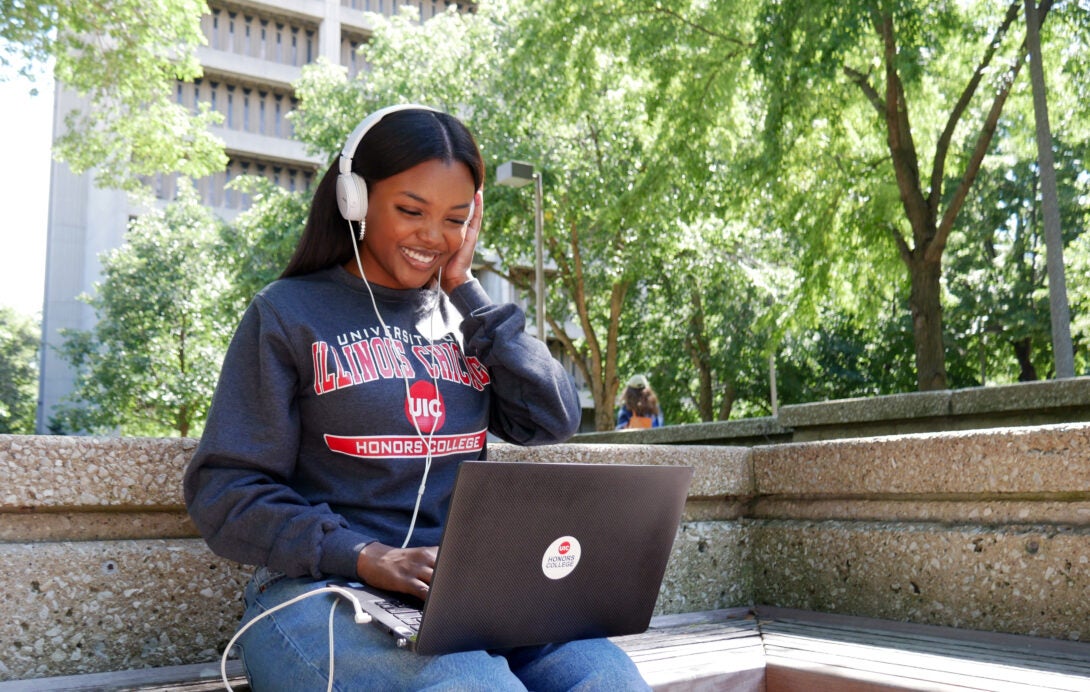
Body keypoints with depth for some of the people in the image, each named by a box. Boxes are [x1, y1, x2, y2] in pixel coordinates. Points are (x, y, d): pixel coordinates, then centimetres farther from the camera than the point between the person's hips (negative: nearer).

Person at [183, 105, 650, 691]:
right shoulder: (290, 313, 3)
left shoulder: (464, 316, 17)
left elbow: (553, 421, 3)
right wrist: (365, 556, -18)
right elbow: (224, 491, -3)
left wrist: (464, 291, 4)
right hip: (327, 589, -4)